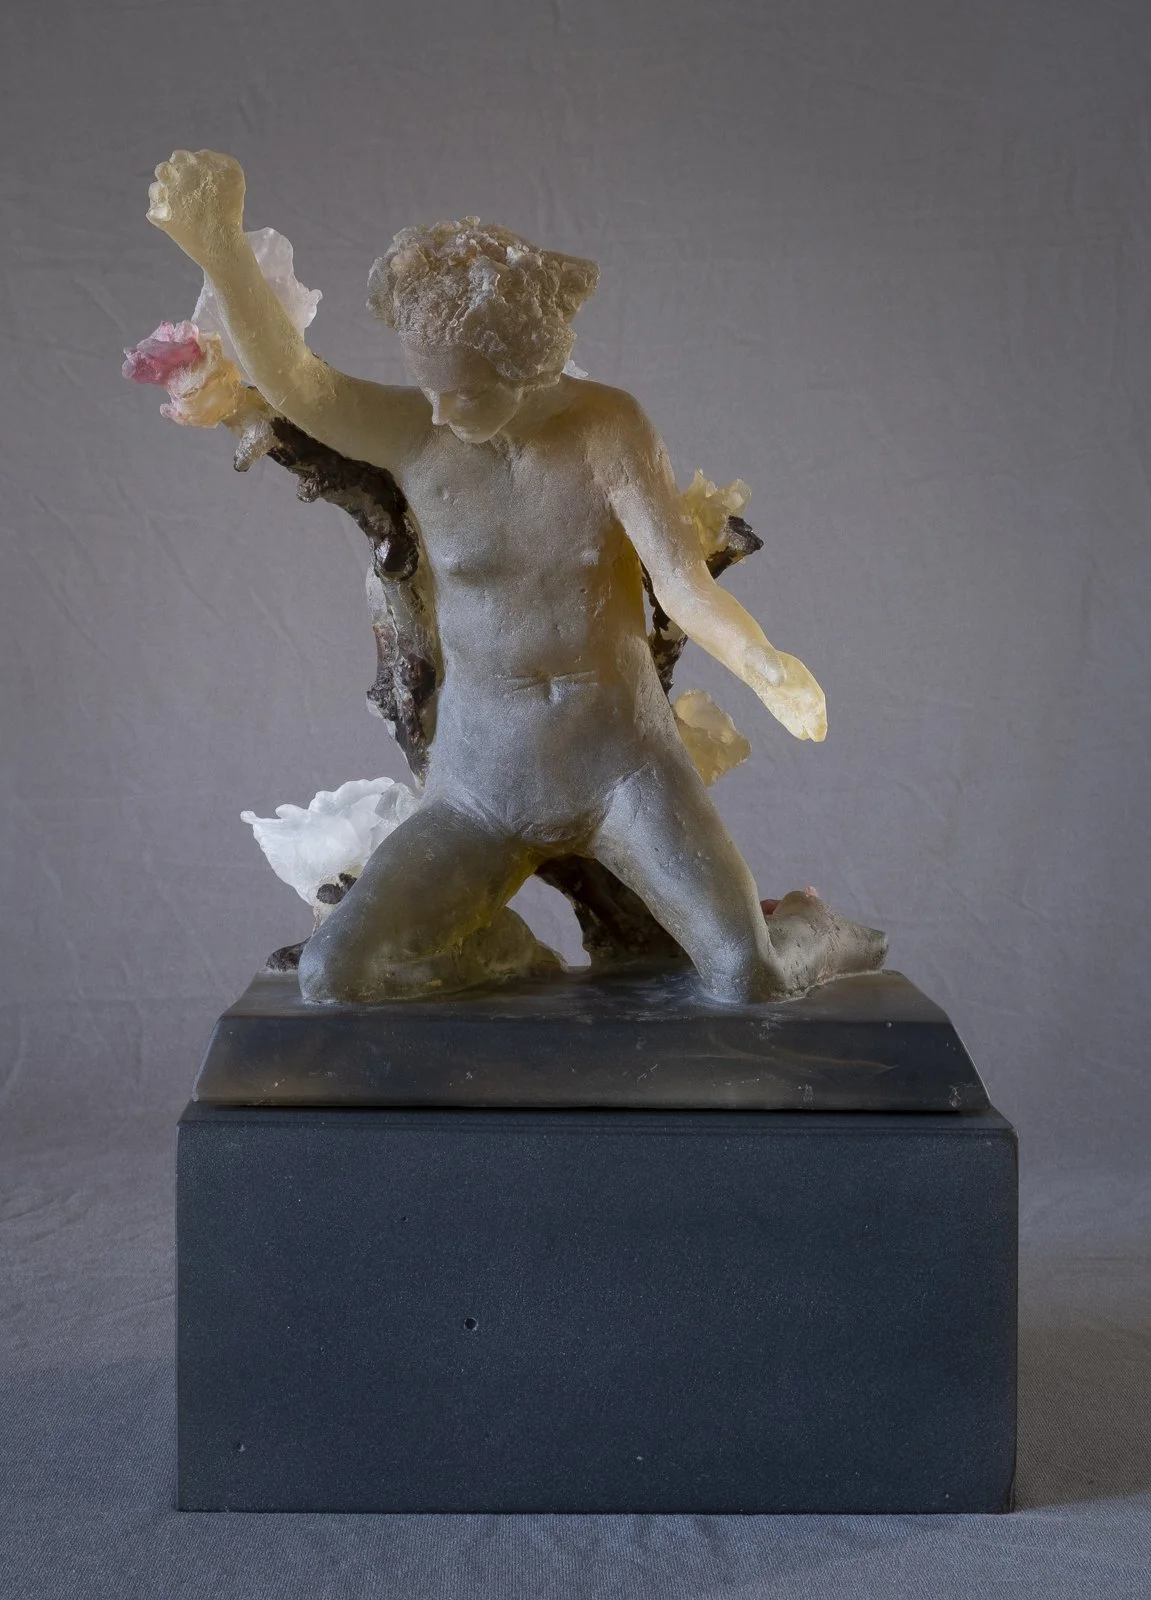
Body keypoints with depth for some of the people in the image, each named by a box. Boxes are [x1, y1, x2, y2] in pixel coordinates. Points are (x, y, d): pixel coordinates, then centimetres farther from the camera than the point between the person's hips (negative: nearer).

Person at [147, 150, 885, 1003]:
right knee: (332, 972, -15)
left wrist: (769, 668, -36)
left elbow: (686, 583, -16)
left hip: (622, 758, -1)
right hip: (485, 780, 1)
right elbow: (292, 381, -23)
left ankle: (806, 930, 20)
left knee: (745, 979, -18)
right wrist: (221, 247, -39)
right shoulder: (414, 436, -6)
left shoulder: (610, 425, -8)